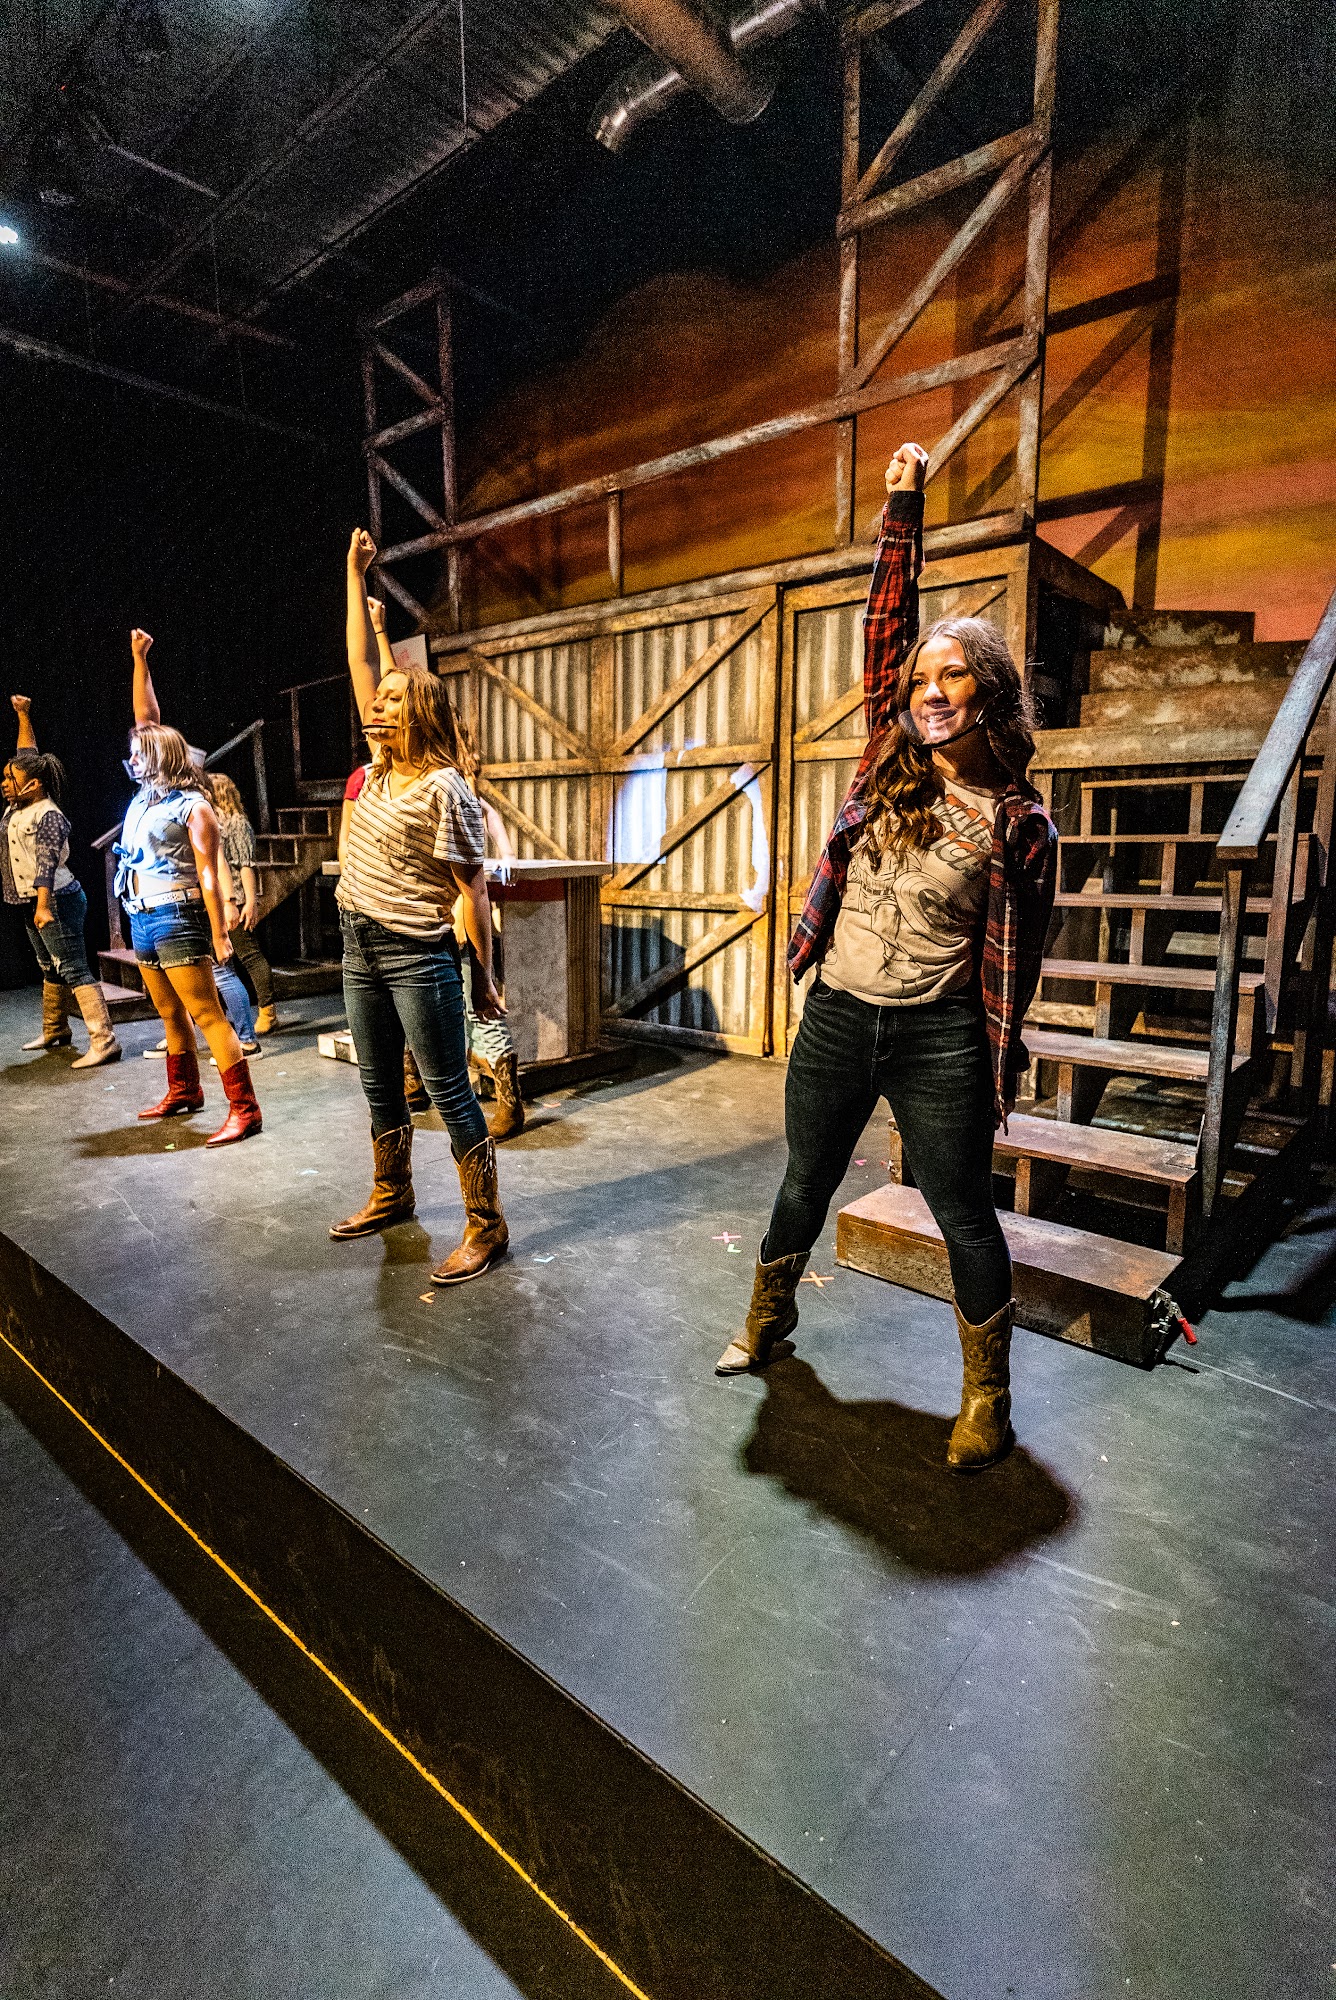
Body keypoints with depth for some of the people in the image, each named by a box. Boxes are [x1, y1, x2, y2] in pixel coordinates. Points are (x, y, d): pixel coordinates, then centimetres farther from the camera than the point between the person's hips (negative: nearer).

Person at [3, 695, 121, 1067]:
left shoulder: (47, 815, -15)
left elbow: (47, 864, -26)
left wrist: (44, 906, -35)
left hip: (57, 901, -10)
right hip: (34, 904, 10)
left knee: (75, 971, -15)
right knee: (50, 969, 19)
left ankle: (104, 1041, -19)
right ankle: (54, 1032, 32)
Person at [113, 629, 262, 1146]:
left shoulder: (192, 807, -9)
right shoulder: (147, 793, 13)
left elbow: (208, 874, -14)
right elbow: (147, 720, 19)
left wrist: (219, 933, -19)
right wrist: (139, 660, 16)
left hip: (177, 919, -8)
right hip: (142, 920, 8)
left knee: (207, 1015, -12)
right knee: (171, 1015, 16)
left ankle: (244, 1109, -12)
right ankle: (183, 1092, 29)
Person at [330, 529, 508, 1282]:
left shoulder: (444, 789, -13)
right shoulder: (382, 765, 9)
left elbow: (474, 892, -14)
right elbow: (362, 661, 15)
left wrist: (485, 979, -14)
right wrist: (356, 576, 15)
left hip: (417, 957, -8)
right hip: (361, 947, 8)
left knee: (450, 1092, -3)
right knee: (381, 1087, 19)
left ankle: (487, 1227, 7)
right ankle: (393, 1194, 37)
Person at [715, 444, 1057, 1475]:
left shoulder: (1018, 822, -6)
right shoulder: (890, 764, 3)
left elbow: (1015, 958, -2)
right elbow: (887, 625, 5)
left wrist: (998, 1066, -1)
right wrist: (904, 507, 2)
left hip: (939, 1040, -3)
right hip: (835, 1018, 4)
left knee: (964, 1215, 8)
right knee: (806, 1180, 19)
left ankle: (988, 1395, 29)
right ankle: (769, 1320, 43)